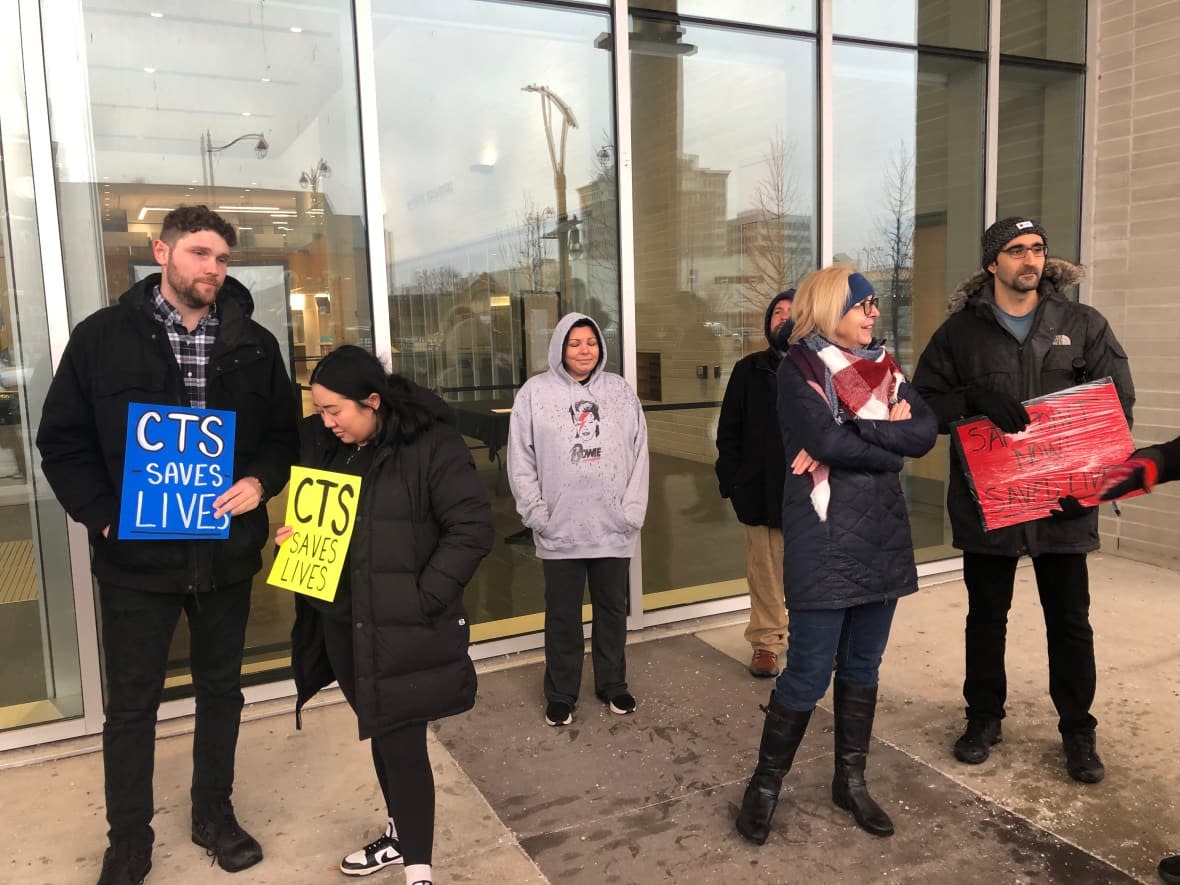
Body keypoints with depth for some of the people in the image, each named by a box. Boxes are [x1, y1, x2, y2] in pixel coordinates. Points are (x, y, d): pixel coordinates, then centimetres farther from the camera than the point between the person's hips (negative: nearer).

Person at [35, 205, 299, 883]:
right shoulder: (102, 337, -4)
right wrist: (104, 516, -12)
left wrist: (260, 479, -12)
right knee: (132, 702, 10)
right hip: (137, 555, -2)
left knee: (221, 689, 16)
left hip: (227, 553, 3)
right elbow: (63, 441, -1)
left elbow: (285, 432, 8)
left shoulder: (254, 344, 2)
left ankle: (215, 814, 36)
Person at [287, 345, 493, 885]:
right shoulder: (319, 443, 3)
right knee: (379, 735, 19)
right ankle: (401, 834, 39)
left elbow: (472, 528, -15)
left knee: (401, 741, 0)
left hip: (404, 626, -6)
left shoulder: (432, 445, -15)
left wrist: (424, 598, -19)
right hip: (340, 622, 6)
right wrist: (291, 536, -2)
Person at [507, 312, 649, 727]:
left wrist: (632, 510, -3)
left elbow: (639, 453, 3)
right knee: (562, 615, 10)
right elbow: (521, 459, -2)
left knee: (612, 609, 15)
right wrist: (536, 513, -8)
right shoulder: (536, 391, -2)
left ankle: (613, 685, 34)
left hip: (613, 528, 2)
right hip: (559, 530, -2)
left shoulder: (620, 390, 3)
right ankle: (561, 695, 26)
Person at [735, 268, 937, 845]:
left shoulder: (882, 367, 11)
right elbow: (828, 441, -21)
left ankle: (850, 781, 31)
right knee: (808, 674, -1)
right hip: (825, 538, -6)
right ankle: (765, 784, 19)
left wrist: (854, 434, -16)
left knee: (862, 668, 15)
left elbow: (926, 432, -3)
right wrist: (890, 442, -6)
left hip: (881, 535, 6)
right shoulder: (800, 368, -7)